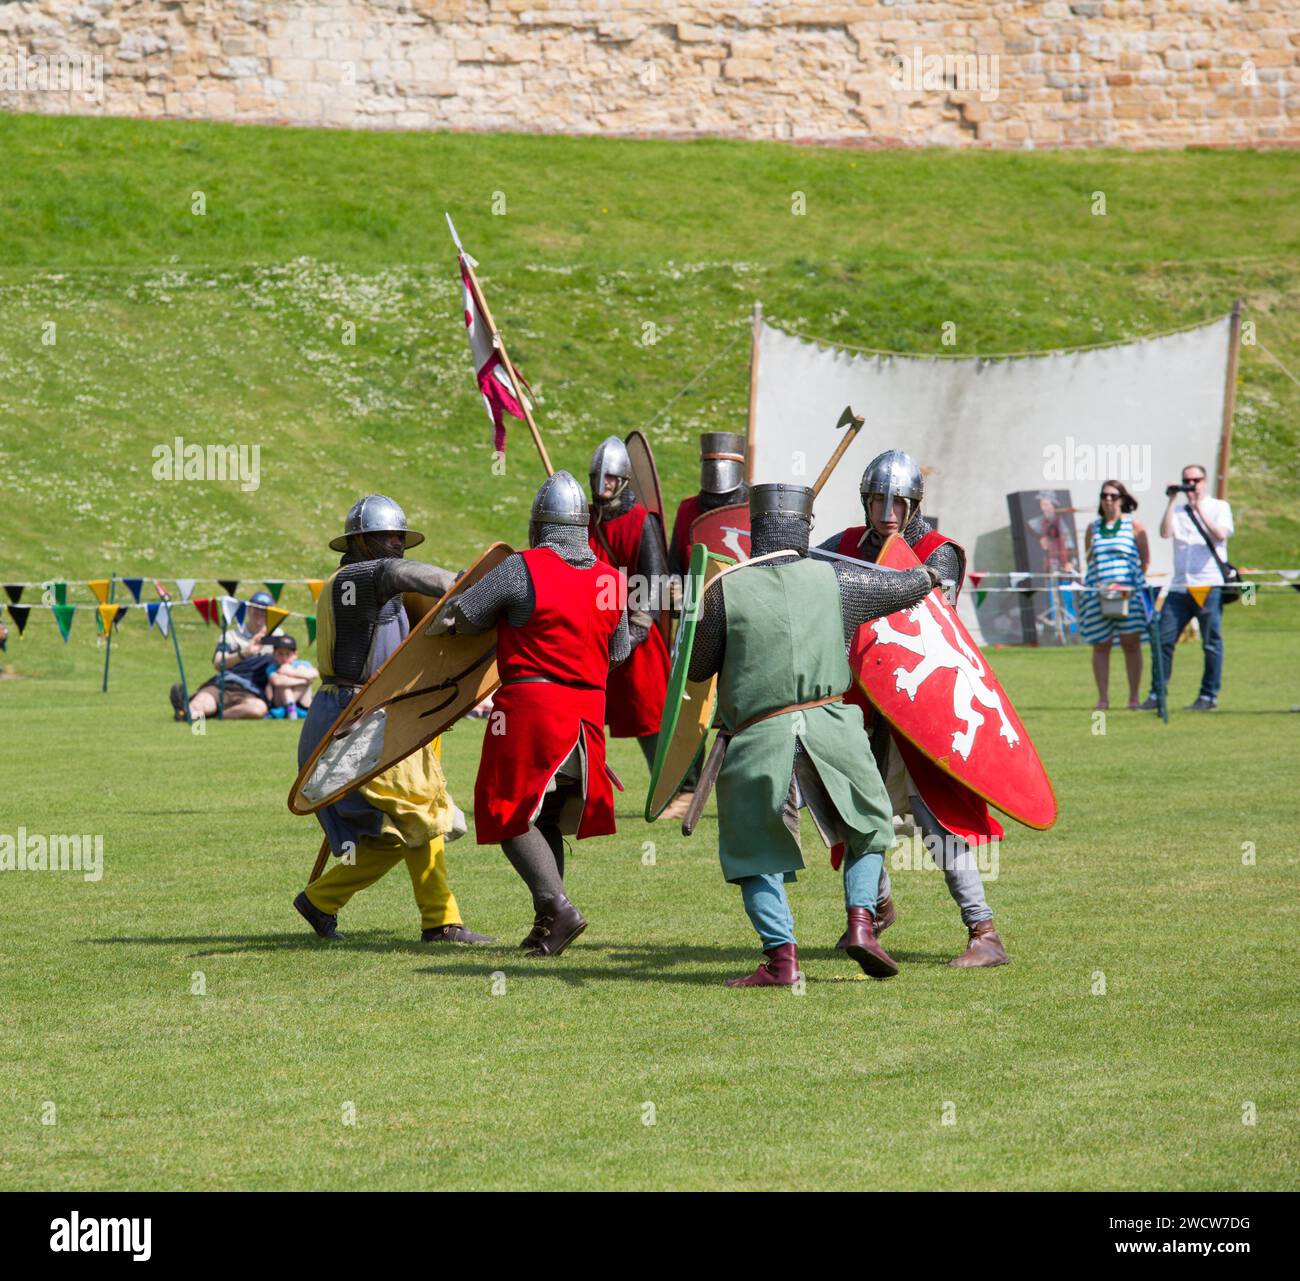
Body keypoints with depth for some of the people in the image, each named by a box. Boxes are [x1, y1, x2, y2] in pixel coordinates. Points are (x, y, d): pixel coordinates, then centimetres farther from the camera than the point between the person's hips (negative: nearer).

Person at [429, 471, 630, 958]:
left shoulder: (522, 569, -9)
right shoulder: (612, 580, 8)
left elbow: (459, 616, -2)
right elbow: (619, 653, 17)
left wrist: (434, 626, 20)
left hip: (530, 703, -6)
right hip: (587, 709, 6)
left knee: (511, 815, 2)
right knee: (548, 816, 17)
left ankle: (556, 905, -15)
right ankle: (546, 925, 14)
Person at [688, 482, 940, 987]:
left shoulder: (726, 589, 1)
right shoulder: (834, 579, 6)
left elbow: (697, 669, 10)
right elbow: (907, 587, 21)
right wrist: (928, 575, 45)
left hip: (757, 737, -1)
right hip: (829, 727, 1)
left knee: (755, 855, 11)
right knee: (869, 828, 21)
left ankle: (781, 956, -3)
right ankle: (861, 921, 3)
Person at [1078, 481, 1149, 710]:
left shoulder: (1133, 525, 6)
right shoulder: (1093, 527, 14)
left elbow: (1146, 559, 6)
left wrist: (1136, 580, -2)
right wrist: (1090, 552, -1)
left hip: (1129, 592, -3)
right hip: (1097, 592, 3)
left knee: (1131, 643, -4)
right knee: (1101, 645, 2)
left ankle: (1134, 697, 1)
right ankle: (1102, 697, 7)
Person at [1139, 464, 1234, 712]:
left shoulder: (1219, 507, 7)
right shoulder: (1178, 510, 15)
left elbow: (1220, 534, -11)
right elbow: (1165, 533, -2)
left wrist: (1198, 508, -10)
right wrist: (1172, 501, -3)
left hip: (1209, 585, -3)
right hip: (1179, 586, 4)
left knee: (1212, 643, -2)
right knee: (1164, 639, -1)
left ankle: (1209, 696, 4)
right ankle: (1157, 695, 4)